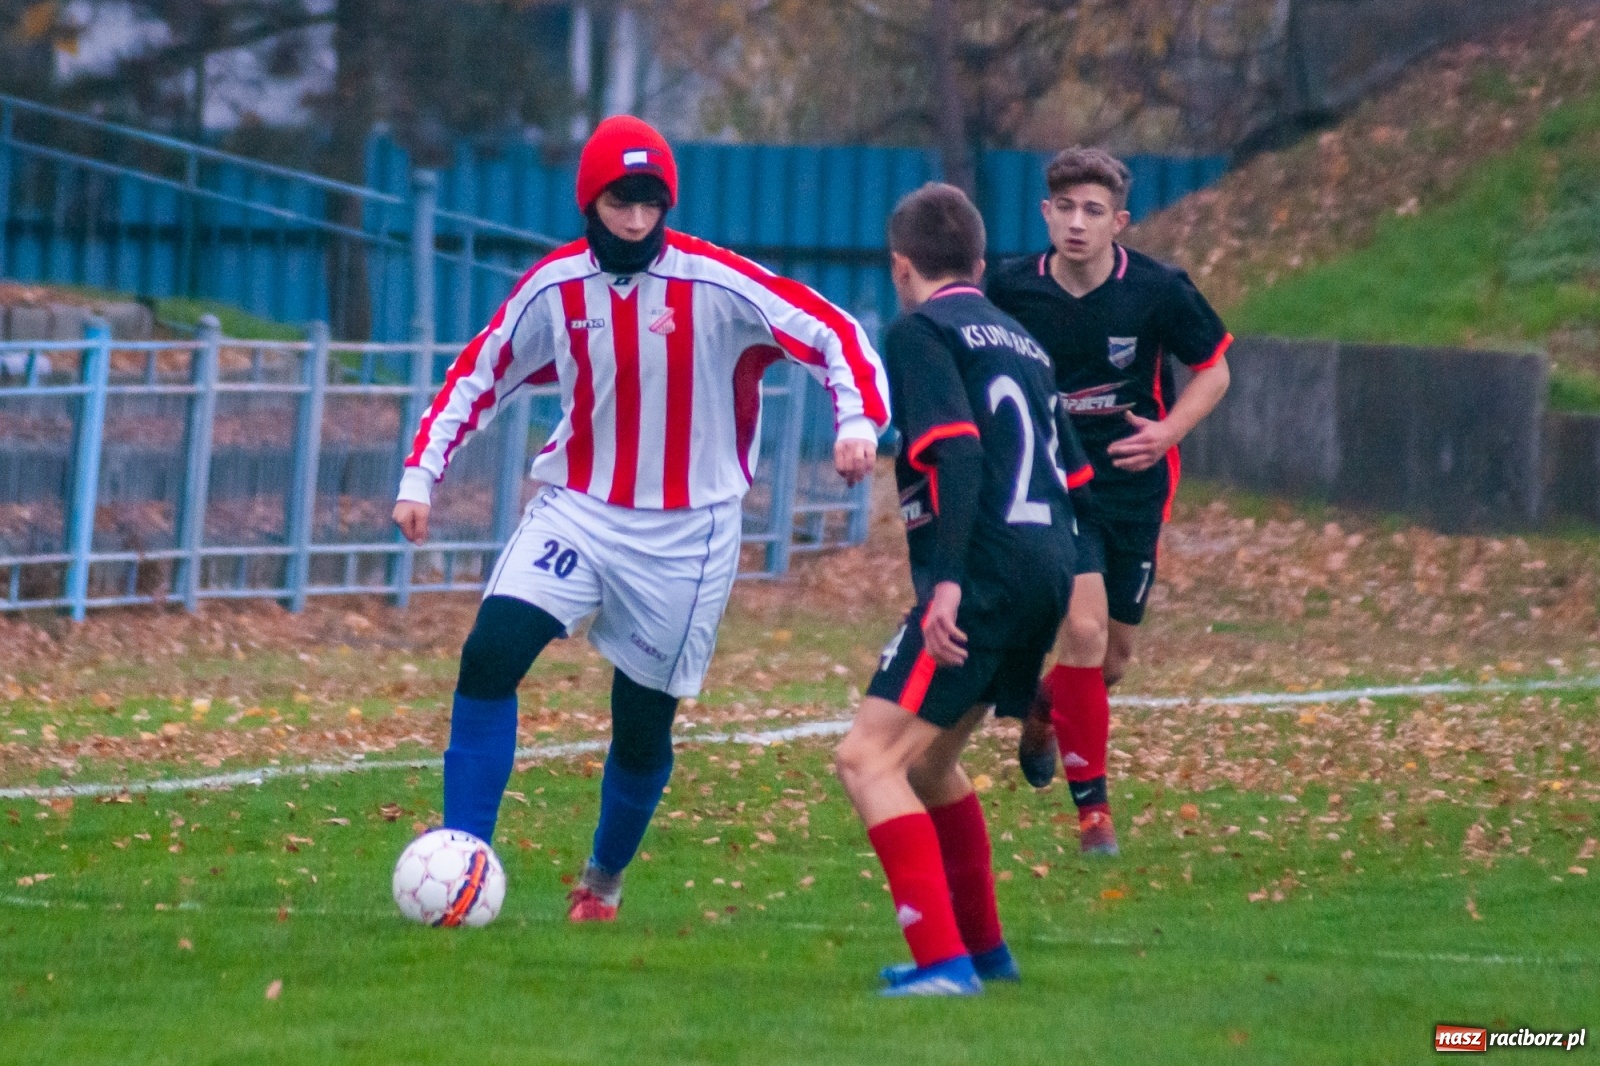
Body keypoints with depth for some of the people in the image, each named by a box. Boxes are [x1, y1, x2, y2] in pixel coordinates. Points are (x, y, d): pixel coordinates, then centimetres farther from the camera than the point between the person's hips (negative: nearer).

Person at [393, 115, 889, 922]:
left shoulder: (716, 284, -14)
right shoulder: (554, 288, -4)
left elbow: (833, 334, -13)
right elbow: (477, 378, 9)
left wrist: (858, 420, -30)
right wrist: (420, 478, 2)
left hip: (687, 536, -2)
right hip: (576, 512, 2)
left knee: (643, 724, 5)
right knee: (489, 657, -19)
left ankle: (605, 877, 32)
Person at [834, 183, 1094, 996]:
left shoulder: (921, 330, -2)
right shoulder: (1020, 341, 23)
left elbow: (957, 453, -16)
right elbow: (1074, 478, 24)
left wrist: (948, 578, -23)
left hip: (985, 572, -9)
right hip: (1049, 569, 9)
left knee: (868, 758, -11)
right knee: (924, 760, 24)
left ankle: (943, 960, -22)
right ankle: (983, 948, 33)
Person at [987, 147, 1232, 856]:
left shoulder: (1158, 290, -13)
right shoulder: (1014, 288, -10)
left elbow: (1213, 371, 0)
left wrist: (1166, 432, -15)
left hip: (1134, 487, 2)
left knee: (1113, 655, 11)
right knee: (1083, 627, -19)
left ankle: (1044, 710, 47)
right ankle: (1091, 806, -6)